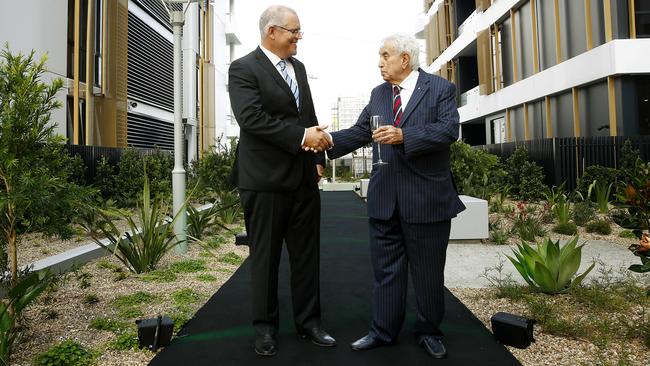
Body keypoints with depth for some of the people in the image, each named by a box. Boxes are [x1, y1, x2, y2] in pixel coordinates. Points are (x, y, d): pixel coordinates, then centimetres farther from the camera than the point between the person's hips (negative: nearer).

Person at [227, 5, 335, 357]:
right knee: (265, 256, 7)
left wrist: (317, 156, 10)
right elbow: (251, 118, -20)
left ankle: (309, 321, 25)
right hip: (265, 179, -6)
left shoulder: (298, 67, 16)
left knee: (307, 254, 11)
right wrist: (301, 136, -21)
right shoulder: (243, 69, -6)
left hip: (304, 177, 6)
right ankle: (265, 327, 23)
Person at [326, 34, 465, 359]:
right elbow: (359, 133, 7)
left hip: (427, 196, -4)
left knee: (428, 269, 9)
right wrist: (329, 141, -10)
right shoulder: (378, 94, 14)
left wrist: (404, 136, -24)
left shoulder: (441, 88, 0)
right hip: (384, 196, 4)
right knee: (386, 267, 11)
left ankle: (429, 331, 28)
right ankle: (383, 330, 25)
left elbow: (449, 129, -14)